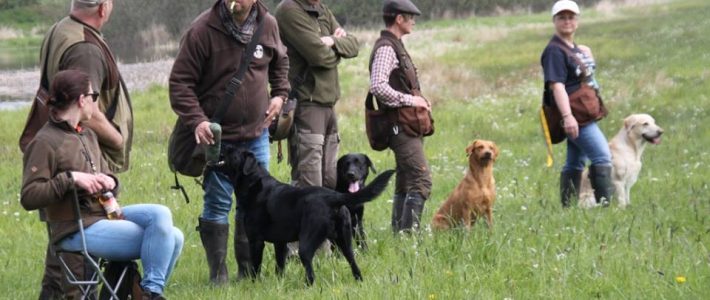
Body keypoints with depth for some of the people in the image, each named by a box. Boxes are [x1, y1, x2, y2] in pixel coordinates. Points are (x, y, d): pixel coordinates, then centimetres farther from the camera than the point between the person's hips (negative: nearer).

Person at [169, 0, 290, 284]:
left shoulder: (268, 25, -1)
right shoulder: (202, 30, -17)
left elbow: (279, 61, 22)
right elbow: (180, 82, -15)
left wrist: (280, 93, 8)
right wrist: (196, 120, -26)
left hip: (256, 133, 5)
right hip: (217, 136, -5)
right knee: (217, 203, -1)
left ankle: (248, 269, 23)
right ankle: (218, 273, 9)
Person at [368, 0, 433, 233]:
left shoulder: (395, 46, 18)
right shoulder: (386, 48, -13)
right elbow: (378, 87, -26)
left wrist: (419, 101, 11)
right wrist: (410, 100, -19)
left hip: (407, 127, 11)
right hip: (401, 126, -11)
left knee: (404, 184, 11)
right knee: (421, 181, -16)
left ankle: (399, 234, 13)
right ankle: (408, 233, -20)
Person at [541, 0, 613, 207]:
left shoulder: (576, 49, 16)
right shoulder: (554, 51, -13)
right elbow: (556, 85, -23)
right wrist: (567, 116, -32)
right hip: (574, 116, -10)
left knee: (575, 163, 11)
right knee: (602, 156, -14)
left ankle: (568, 207, 15)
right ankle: (604, 203, -14)